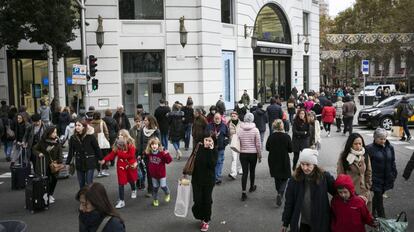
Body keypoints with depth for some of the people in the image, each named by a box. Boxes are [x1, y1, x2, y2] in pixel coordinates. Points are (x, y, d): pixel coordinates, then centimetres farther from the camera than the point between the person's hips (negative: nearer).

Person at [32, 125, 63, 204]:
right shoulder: (42, 141, -8)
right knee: (47, 180, -3)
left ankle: (50, 194, 31)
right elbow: (35, 149, 3)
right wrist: (39, 154, -17)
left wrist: (59, 162, -14)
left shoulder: (57, 142, -2)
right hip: (44, 165, -3)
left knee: (54, 179, 9)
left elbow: (59, 152, -2)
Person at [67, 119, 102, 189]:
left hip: (89, 163, -4)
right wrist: (67, 163, 6)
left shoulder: (90, 136, -11)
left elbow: (97, 148, -4)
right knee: (81, 184, 12)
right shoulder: (73, 138, 0)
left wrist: (100, 159, 0)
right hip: (79, 164, 4)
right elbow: (71, 152, 6)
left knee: (89, 184, -1)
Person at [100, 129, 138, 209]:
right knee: (121, 183, -4)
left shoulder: (130, 144, -13)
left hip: (130, 165, -2)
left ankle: (133, 190, 53)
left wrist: (120, 153, -21)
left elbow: (131, 155, -20)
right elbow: (112, 154, -6)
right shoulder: (117, 144, -1)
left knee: (131, 179, 19)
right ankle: (121, 201, 0)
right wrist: (104, 160, -18)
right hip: (121, 165, 2)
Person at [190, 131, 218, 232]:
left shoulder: (214, 151, -9)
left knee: (207, 201, 8)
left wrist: (210, 151, -26)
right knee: (198, 200, 1)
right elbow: (192, 162, 4)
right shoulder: (198, 149, -5)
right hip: (197, 179, 1)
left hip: (208, 180, -1)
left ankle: (206, 220, 26)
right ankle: (201, 217, 27)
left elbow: (212, 164, -23)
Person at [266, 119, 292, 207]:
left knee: (277, 178, 19)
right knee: (284, 178, 9)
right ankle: (280, 193, -13)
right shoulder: (286, 136, -14)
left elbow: (267, 148, 0)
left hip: (273, 161, 2)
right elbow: (291, 149, -8)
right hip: (284, 161, -2)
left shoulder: (271, 136, -9)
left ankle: (279, 193, 30)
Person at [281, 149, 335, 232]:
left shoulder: (324, 177, -13)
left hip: (320, 222, -1)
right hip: (301, 222, 1)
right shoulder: (294, 179, -10)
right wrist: (285, 223, 1)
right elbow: (289, 202, -3)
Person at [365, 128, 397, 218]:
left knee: (378, 195, 20)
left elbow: (392, 162, 12)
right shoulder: (370, 149, -14)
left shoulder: (390, 148, 4)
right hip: (376, 179, -5)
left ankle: (373, 211, 40)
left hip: (387, 178, 5)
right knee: (378, 197, -1)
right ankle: (382, 217, 7)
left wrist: (394, 174, 10)